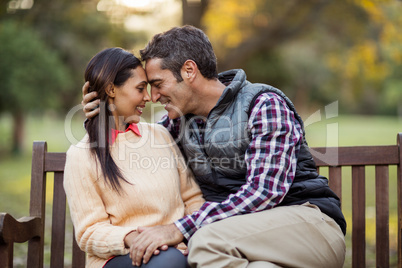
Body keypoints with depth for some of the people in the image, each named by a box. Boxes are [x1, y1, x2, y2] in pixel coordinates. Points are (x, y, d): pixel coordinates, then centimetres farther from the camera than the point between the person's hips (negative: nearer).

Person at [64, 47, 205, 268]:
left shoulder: (160, 134, 16)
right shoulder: (81, 156, 0)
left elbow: (192, 198, 16)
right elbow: (90, 233, -3)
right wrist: (131, 238, -24)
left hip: (178, 247, 4)